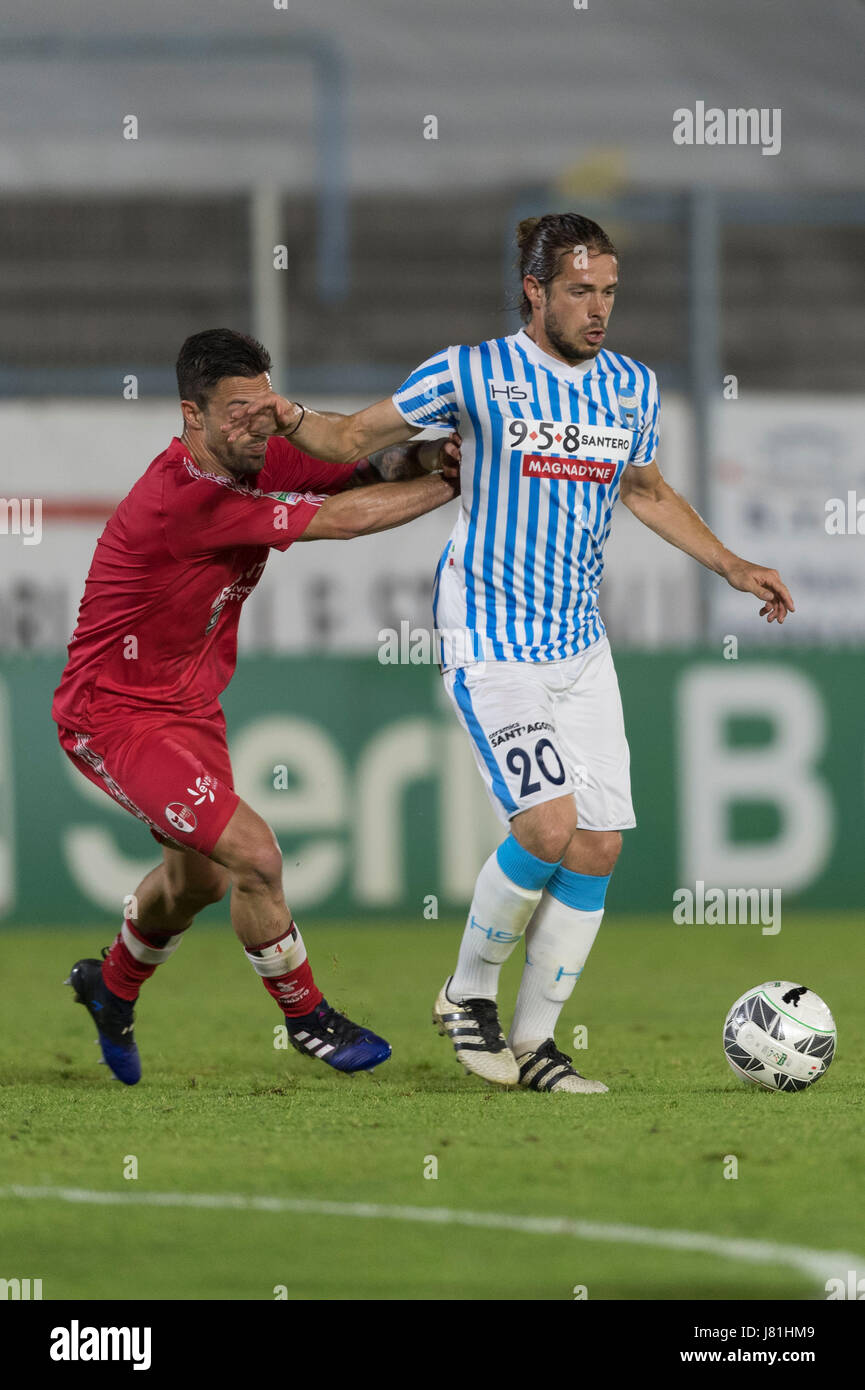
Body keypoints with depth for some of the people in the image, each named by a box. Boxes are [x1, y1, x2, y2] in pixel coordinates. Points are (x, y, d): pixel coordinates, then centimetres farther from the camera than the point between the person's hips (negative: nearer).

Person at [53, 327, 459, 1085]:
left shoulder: (259, 461, -6)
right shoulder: (183, 502, -33)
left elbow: (360, 472, -5)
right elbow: (342, 519, -31)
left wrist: (420, 459, -29)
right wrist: (453, 483, -23)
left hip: (189, 707, 10)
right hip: (116, 716, -10)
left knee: (201, 876, 23)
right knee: (253, 856, -19)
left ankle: (112, 987, 51)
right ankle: (306, 1017, 2)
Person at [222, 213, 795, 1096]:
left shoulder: (631, 388, 8)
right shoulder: (472, 375, -7)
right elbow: (354, 439, 1)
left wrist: (730, 566, 18)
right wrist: (292, 422, -19)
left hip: (581, 648, 6)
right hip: (489, 648, -6)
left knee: (599, 847, 0)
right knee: (549, 826, -20)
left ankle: (532, 1041, 12)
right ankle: (468, 995, 3)